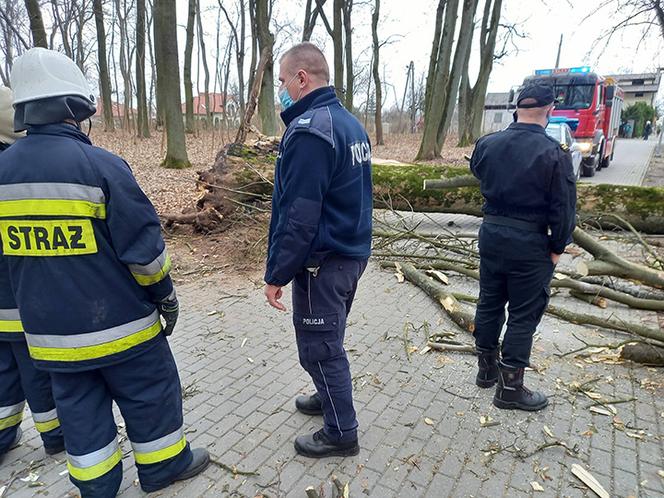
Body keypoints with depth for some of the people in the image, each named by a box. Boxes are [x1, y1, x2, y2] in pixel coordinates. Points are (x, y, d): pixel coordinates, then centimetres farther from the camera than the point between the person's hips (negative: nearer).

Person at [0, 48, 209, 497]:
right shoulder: (100, 165, -18)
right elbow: (144, 246, -16)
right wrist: (165, 295, -2)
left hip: (49, 330, 6)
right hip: (117, 322, -5)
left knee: (79, 408, 19)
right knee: (150, 394, 14)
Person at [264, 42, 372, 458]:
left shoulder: (309, 131, -20)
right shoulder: (351, 123, 11)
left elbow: (298, 216, -24)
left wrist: (276, 274, -16)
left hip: (323, 261, -9)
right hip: (352, 252, 10)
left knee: (319, 347, 5)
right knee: (330, 339, 24)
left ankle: (341, 433, 21)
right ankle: (330, 398, 43)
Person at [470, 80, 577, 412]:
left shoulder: (487, 144, -2)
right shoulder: (554, 153, -16)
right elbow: (563, 208, -12)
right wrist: (557, 248, 0)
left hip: (491, 233, 5)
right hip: (529, 243, -5)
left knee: (489, 303, 17)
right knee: (523, 315, 7)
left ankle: (487, 368, 33)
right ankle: (510, 387, 17)